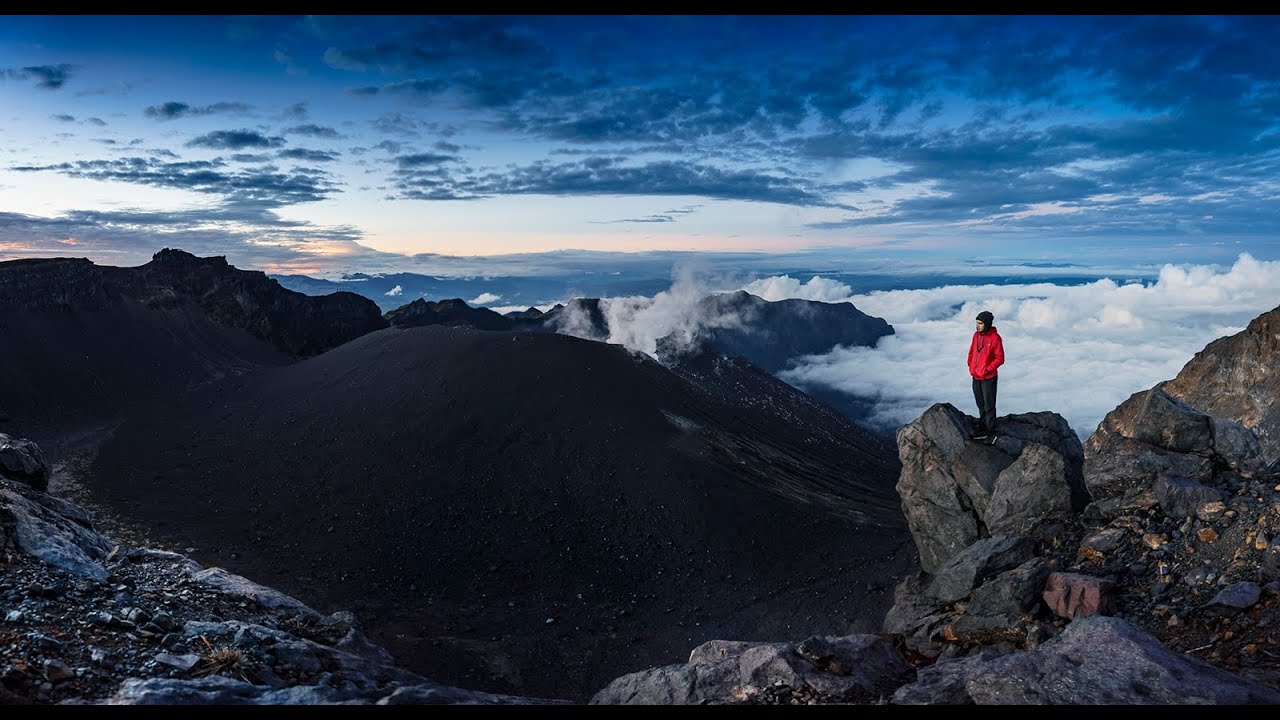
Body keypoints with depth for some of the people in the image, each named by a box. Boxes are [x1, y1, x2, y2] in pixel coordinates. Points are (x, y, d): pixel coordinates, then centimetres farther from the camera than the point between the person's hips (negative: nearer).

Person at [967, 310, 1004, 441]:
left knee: (989, 406, 0)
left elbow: (1000, 359, -14)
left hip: (988, 378, -7)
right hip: (975, 377, 7)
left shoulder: (995, 338, -16)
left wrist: (987, 369, -18)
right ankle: (982, 427, 33)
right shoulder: (976, 335, 3)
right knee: (980, 404, 19)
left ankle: (990, 432, 7)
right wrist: (970, 366, 4)